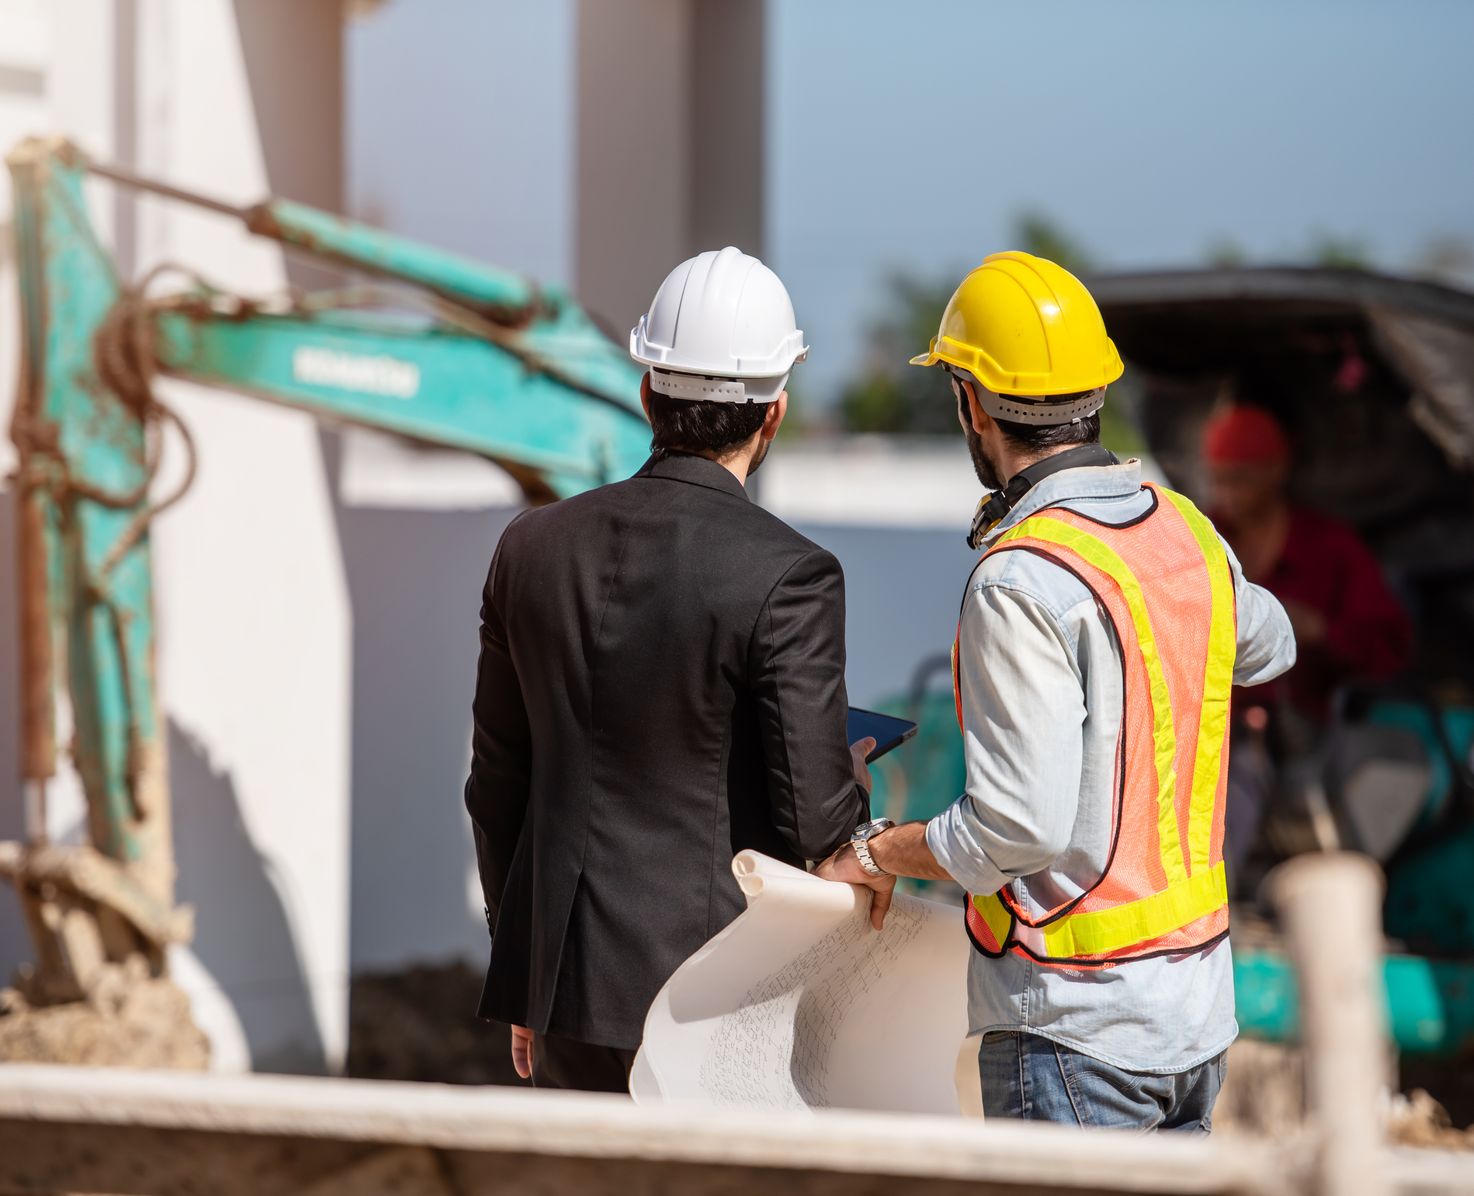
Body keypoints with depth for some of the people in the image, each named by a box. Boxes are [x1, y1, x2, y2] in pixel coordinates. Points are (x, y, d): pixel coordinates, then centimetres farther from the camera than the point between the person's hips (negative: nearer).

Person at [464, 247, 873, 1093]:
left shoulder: (536, 546, 2)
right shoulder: (787, 577, -14)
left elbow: (497, 789, 9)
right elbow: (814, 819, -15)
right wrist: (854, 778, 9)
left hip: (565, 984, 5)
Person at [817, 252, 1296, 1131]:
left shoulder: (1022, 583, -19)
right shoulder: (1186, 531, 6)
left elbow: (1020, 826, -23)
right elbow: (1266, 646, 30)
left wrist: (876, 855, -7)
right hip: (1201, 1002, 8)